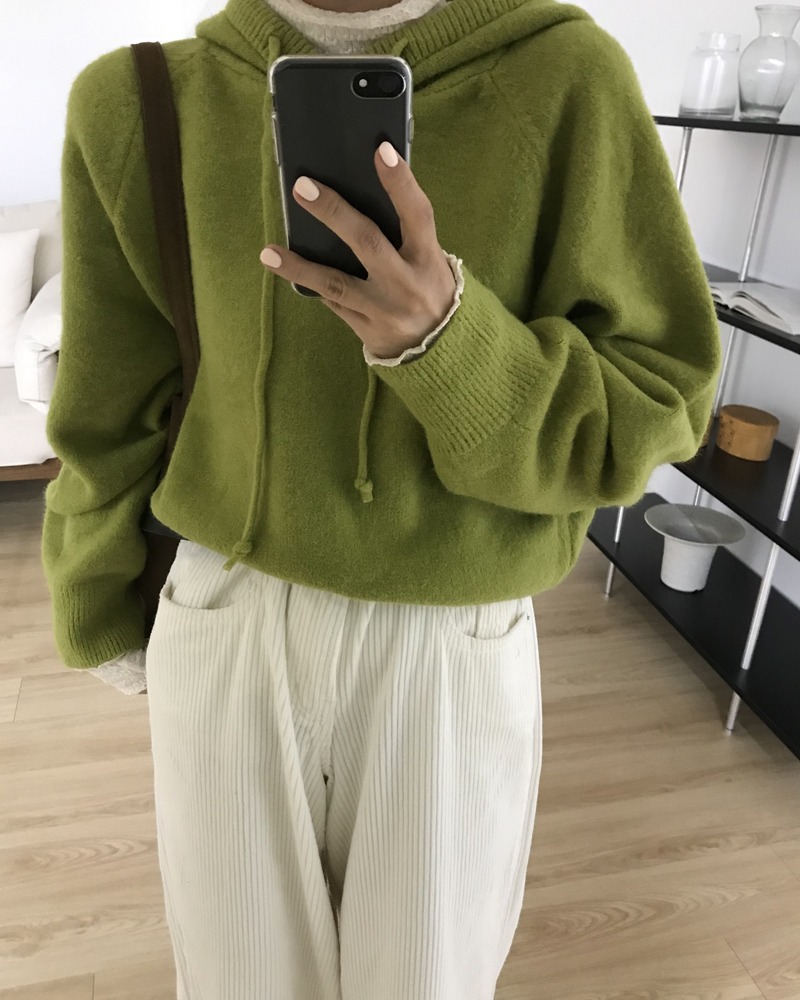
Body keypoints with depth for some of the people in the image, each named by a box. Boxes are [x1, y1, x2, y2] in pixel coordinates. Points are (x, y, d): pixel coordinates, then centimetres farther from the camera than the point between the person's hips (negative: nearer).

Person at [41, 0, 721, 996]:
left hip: (453, 647, -1)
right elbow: (113, 407, 4)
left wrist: (449, 342, -27)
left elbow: (646, 413, -8)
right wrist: (103, 613, 16)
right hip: (228, 632, 2)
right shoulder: (145, 102, -5)